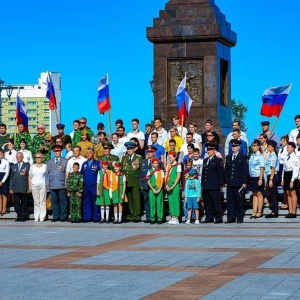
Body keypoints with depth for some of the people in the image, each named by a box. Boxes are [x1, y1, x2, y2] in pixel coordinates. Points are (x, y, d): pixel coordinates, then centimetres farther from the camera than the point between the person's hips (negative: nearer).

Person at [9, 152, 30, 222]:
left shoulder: (27, 165, 3)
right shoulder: (14, 166, 14)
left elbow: (29, 177, -1)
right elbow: (11, 178, 13)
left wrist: (29, 188, -8)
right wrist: (10, 188, 7)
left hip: (23, 189, -3)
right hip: (15, 188, 3)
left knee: (23, 203, 3)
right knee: (16, 203, 1)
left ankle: (23, 216, 12)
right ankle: (19, 216, 10)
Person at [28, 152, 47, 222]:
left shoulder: (45, 166, 7)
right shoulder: (32, 166, 11)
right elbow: (30, 177, 12)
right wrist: (30, 186, 4)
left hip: (43, 185, -2)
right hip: (34, 185, 2)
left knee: (42, 201, -5)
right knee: (36, 202, 1)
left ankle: (42, 217, -3)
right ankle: (36, 217, 3)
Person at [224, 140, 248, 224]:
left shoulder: (243, 157, 2)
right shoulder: (228, 157, 15)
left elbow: (245, 170, -1)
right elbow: (226, 170, 14)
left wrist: (244, 182, -7)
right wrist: (226, 181, 7)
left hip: (239, 184, -4)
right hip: (230, 183, 4)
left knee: (239, 201, 0)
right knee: (230, 201, 3)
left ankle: (239, 218, 5)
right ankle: (231, 218, 6)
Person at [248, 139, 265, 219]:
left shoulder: (260, 156, -10)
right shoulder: (252, 155, 8)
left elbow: (262, 168, -12)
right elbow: (250, 167, 10)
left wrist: (260, 179, -16)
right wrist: (248, 178, 6)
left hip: (258, 177, -6)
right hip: (252, 177, 6)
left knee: (259, 194, 2)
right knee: (254, 194, 10)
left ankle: (259, 212, 9)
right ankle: (254, 212, 14)